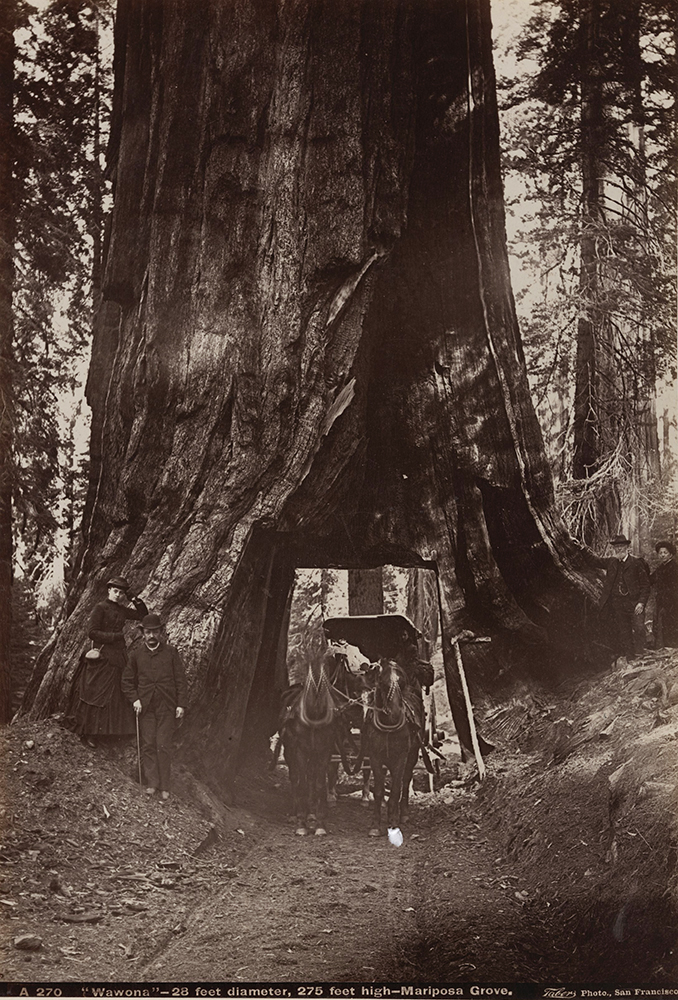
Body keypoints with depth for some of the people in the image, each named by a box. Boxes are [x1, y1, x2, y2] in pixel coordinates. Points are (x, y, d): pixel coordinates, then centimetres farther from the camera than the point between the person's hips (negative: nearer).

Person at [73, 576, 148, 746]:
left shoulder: (122, 610, 13)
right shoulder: (100, 608, -5)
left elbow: (143, 616, 25)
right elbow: (92, 633, -11)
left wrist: (136, 601, 9)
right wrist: (116, 636, -12)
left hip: (119, 656, 6)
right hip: (102, 657, -6)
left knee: (118, 695, 4)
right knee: (96, 695, -4)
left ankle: (117, 730, 8)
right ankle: (89, 732, 4)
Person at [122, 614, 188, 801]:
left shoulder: (170, 652, -2)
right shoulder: (137, 654, 3)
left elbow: (180, 679, 1)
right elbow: (128, 680, 13)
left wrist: (181, 704, -4)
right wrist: (134, 699, 0)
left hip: (166, 706, -2)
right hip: (145, 706, 2)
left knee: (164, 746, -2)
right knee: (148, 745, 4)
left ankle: (164, 787, 6)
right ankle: (151, 783, 14)